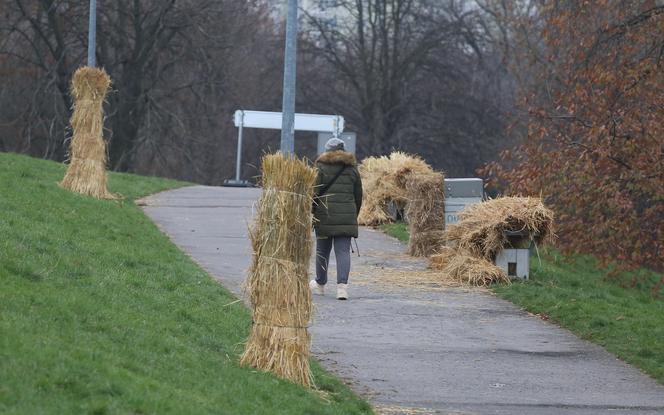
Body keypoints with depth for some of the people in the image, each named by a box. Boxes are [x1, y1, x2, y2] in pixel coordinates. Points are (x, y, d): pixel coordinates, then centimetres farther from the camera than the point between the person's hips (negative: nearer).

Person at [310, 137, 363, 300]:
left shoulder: (321, 167, -1)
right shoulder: (352, 169, 9)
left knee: (322, 250, 12)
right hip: (346, 217, 2)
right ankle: (342, 285, -16)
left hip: (325, 215, -2)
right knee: (343, 251, -1)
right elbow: (358, 196, 13)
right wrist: (354, 216, 24)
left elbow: (314, 193, -5)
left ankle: (320, 284, 26)